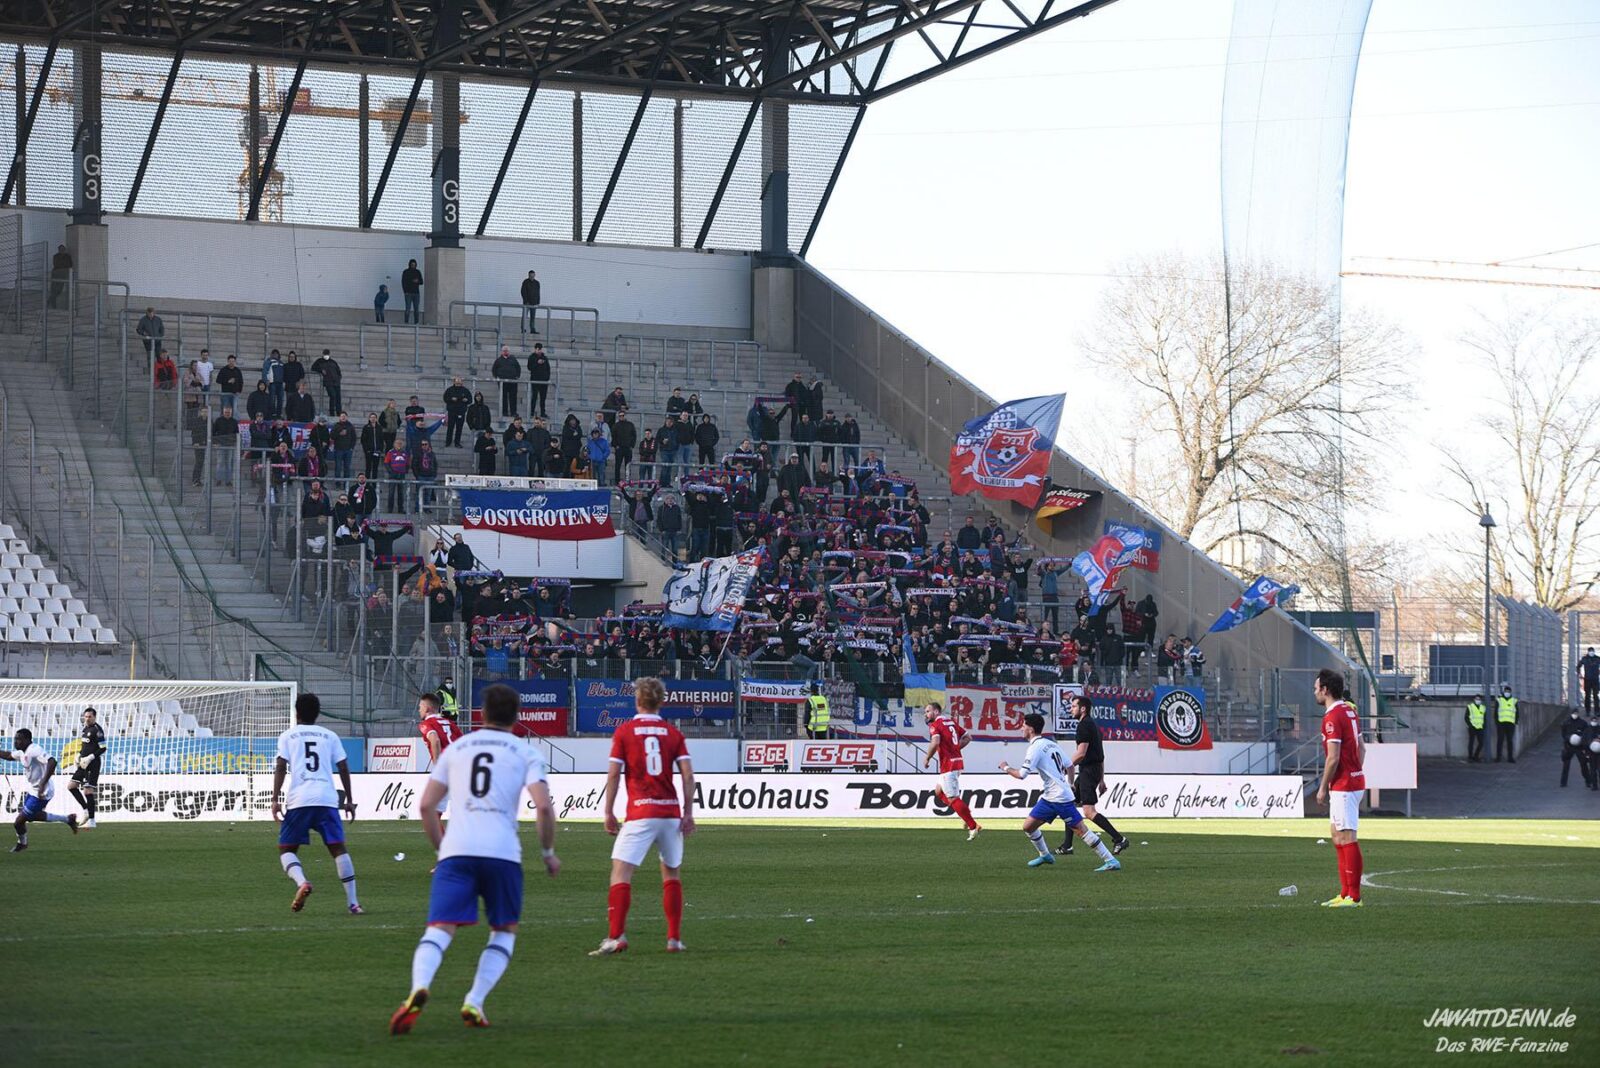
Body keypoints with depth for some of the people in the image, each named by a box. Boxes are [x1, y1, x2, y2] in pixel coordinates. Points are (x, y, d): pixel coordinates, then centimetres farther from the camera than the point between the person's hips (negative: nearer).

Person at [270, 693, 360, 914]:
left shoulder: (288, 736, 13)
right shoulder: (330, 736, 17)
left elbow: (281, 767, 1)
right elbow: (343, 767, 13)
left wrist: (275, 800, -1)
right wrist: (349, 800, 19)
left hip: (299, 800, -1)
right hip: (327, 799, 2)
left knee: (286, 849, 9)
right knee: (338, 848, 4)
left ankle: (302, 882, -21)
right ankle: (353, 902, -4)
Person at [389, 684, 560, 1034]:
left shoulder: (456, 748, 19)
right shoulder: (525, 752, 10)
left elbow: (427, 805, 15)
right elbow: (543, 807, -3)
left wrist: (440, 847, 28)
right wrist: (549, 852, 11)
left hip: (456, 851, 1)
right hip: (503, 853, -1)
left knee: (439, 929, -6)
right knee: (504, 931, 18)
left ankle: (419, 989, -35)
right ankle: (474, 1003, 0)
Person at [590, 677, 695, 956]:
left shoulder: (624, 731, 1)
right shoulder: (673, 733, 8)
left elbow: (613, 775, -3)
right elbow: (688, 776, 1)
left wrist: (609, 812, 2)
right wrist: (688, 813, 4)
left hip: (640, 814, -4)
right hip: (671, 812, 4)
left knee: (621, 871, -7)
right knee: (671, 873, 18)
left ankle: (616, 936, -21)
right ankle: (674, 939, 17)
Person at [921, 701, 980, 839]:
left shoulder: (935, 725, -9)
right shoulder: (951, 722, 16)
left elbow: (935, 742, -27)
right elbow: (967, 737, 19)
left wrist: (927, 758, -13)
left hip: (948, 764, -9)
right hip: (957, 761, 9)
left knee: (952, 798, -5)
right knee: (939, 791, 20)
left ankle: (973, 826, -5)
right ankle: (967, 815, 13)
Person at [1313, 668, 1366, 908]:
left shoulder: (1332, 717, -16)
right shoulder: (1349, 710, 13)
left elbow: (1333, 758, -19)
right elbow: (1361, 748, 18)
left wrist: (1323, 788, -12)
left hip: (1343, 785, -10)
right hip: (1355, 779, 10)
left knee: (1347, 838, -8)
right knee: (1338, 837, 15)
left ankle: (1354, 896, -8)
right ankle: (1345, 893, 17)